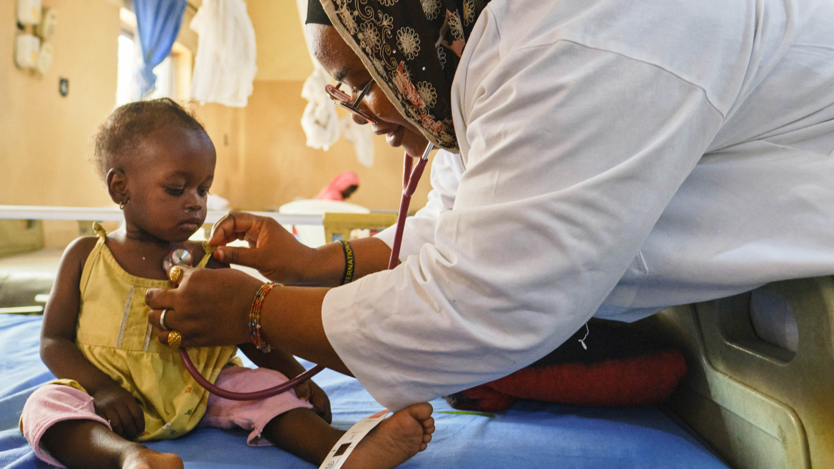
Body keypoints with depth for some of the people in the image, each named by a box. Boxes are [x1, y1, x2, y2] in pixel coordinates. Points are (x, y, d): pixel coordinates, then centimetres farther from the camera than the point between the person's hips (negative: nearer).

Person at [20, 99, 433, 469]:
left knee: (262, 384, -17)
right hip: (112, 398, -1)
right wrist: (102, 388, -17)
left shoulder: (206, 263, 2)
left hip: (193, 396, 2)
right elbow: (54, 341, 1)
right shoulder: (86, 256, 0)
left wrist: (296, 376, -11)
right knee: (48, 405, -28)